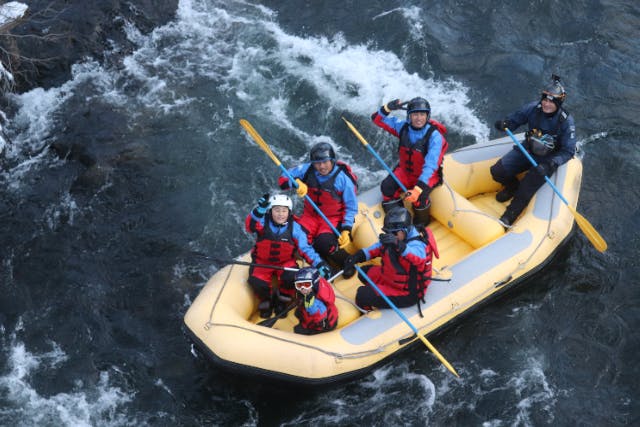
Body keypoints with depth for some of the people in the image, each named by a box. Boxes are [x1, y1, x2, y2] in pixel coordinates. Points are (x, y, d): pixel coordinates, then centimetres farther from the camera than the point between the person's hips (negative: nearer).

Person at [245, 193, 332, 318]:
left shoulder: (294, 228, -10)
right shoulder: (263, 223, -13)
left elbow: (305, 249, -8)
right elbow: (250, 226, -35)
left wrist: (319, 264, -22)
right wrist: (259, 210, -53)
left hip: (286, 263, 0)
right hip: (262, 262, 0)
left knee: (291, 277, -30)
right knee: (257, 282, -27)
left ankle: (282, 300, 4)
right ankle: (266, 300, 11)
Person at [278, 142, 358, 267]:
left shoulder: (344, 179, -14)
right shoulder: (307, 170, -9)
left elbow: (351, 207, -7)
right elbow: (283, 179, -4)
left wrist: (346, 230, -18)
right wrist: (297, 182, -27)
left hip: (334, 219, -3)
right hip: (310, 215, 4)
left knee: (325, 244, -31)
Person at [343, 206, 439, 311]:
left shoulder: (416, 243, -29)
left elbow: (419, 256, -51)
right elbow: (378, 248, 9)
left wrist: (398, 245, -66)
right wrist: (358, 256, -2)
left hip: (408, 294, -10)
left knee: (362, 295, -18)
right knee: (365, 272, 23)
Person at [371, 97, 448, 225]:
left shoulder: (434, 136, -24)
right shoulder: (403, 127, -9)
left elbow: (430, 165, -33)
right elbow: (377, 119, -4)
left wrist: (419, 188, -45)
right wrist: (388, 108, -27)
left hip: (427, 176, -4)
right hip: (404, 171, 4)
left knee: (418, 196, -30)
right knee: (387, 187, -19)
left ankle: (422, 224, 1)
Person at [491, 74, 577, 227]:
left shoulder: (566, 121, -21)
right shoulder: (534, 108, -13)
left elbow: (568, 151, -18)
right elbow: (513, 119, -1)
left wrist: (552, 164, -35)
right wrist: (504, 124, -26)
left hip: (547, 159, -4)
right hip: (527, 150, 4)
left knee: (528, 188, -24)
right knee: (497, 171, -10)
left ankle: (508, 218, -8)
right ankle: (513, 187, 24)